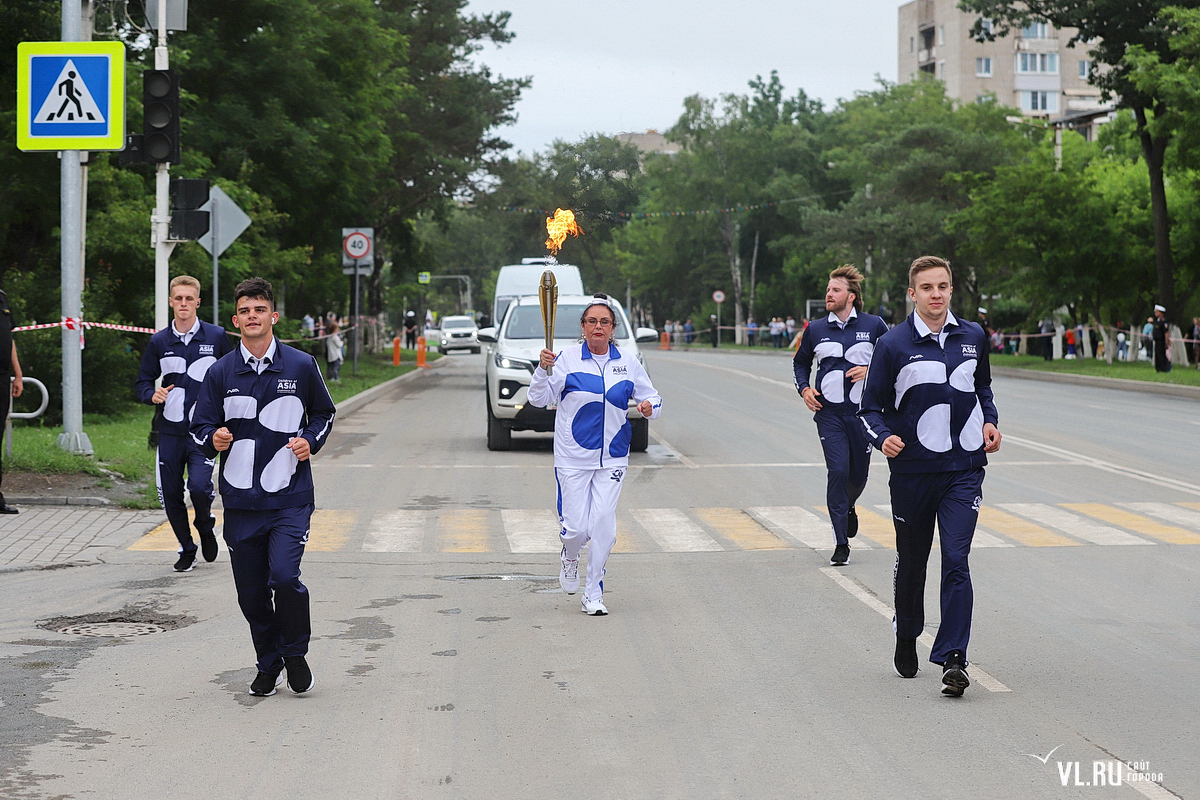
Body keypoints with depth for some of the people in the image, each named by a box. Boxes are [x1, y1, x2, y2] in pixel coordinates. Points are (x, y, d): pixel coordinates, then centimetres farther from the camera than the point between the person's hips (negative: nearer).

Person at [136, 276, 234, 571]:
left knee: (199, 485, -19)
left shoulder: (216, 337, 1)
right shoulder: (159, 341, 5)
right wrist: (152, 395, -10)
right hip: (169, 431, 3)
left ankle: (206, 526, 13)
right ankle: (186, 549, 24)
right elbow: (143, 382, 11)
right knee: (170, 495, 4)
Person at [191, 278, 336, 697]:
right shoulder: (221, 373, 4)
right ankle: (268, 664, 26)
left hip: (290, 497, -2)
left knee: (284, 576, -18)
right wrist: (214, 439, -13)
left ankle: (295, 653, 6)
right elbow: (200, 428, 10)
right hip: (240, 501, 2)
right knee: (251, 591, 6)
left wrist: (310, 441, -3)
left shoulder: (301, 366, 2)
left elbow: (324, 414, 16)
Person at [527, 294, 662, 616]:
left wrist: (650, 407, -11)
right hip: (572, 458, -2)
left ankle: (593, 593, 11)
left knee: (603, 527, -4)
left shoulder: (628, 363, 5)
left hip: (612, 458, 2)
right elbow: (540, 399, -5)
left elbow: (653, 399, 12)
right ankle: (569, 556, 34)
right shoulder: (567, 359, -2)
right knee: (576, 528, -3)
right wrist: (543, 369, -22)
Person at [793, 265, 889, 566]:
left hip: (863, 411, 0)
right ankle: (841, 544, -5)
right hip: (829, 413, 0)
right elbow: (800, 362, 21)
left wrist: (871, 371, -8)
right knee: (837, 471, -12)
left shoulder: (874, 325, 1)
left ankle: (848, 507, 46)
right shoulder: (815, 330, 7)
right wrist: (804, 389, 4)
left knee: (859, 475, 9)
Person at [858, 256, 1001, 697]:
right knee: (911, 561, 13)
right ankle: (906, 638, 36)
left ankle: (953, 658, -11)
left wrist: (990, 421, 6)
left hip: (964, 468, 1)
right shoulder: (893, 344, -5)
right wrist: (883, 438, -20)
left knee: (956, 561, -11)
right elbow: (871, 407, 0)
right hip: (912, 469, -1)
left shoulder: (973, 337, 7)